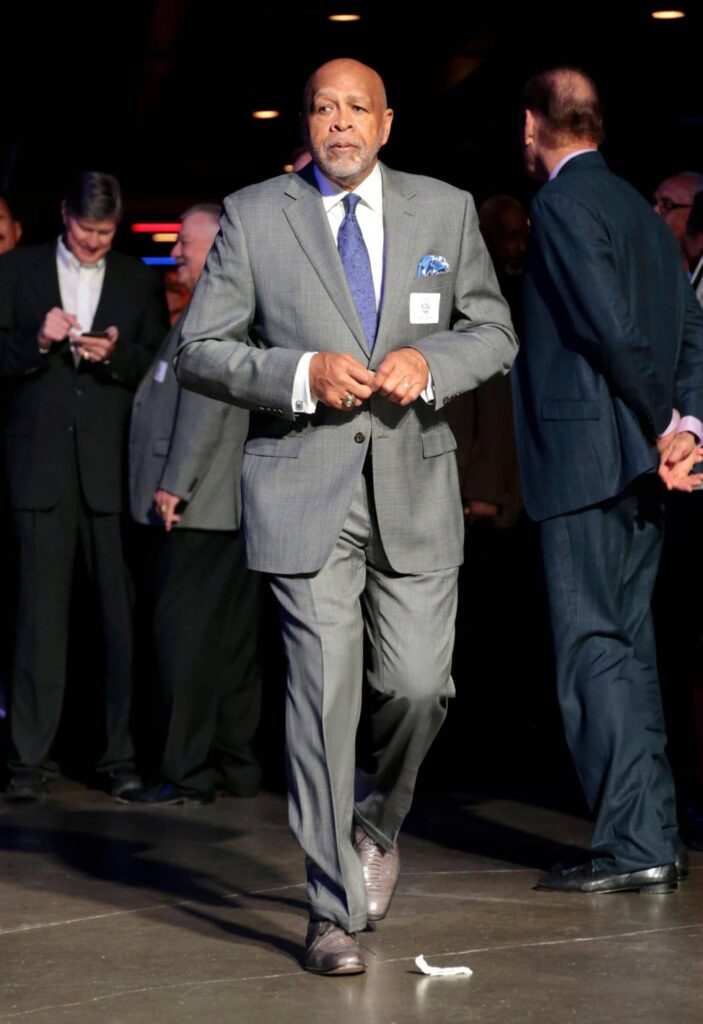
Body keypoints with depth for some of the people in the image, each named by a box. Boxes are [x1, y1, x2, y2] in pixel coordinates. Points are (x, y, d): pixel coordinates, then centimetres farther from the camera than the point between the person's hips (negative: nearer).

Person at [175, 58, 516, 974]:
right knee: (323, 694, -5)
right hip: (305, 492, -2)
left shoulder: (445, 210, 10)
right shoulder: (253, 216, 3)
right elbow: (200, 351, 1)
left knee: (417, 684, 0)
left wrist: (432, 363, -8)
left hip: (415, 487, 2)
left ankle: (377, 819, 34)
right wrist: (301, 374, -14)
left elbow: (494, 331, 14)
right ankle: (335, 911, 4)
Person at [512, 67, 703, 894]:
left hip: (586, 455, -9)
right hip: (637, 465, 9)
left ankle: (634, 847, -8)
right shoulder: (636, 208, 17)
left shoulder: (560, 205, -10)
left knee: (593, 648, -7)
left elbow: (614, 330, -19)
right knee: (627, 647, 13)